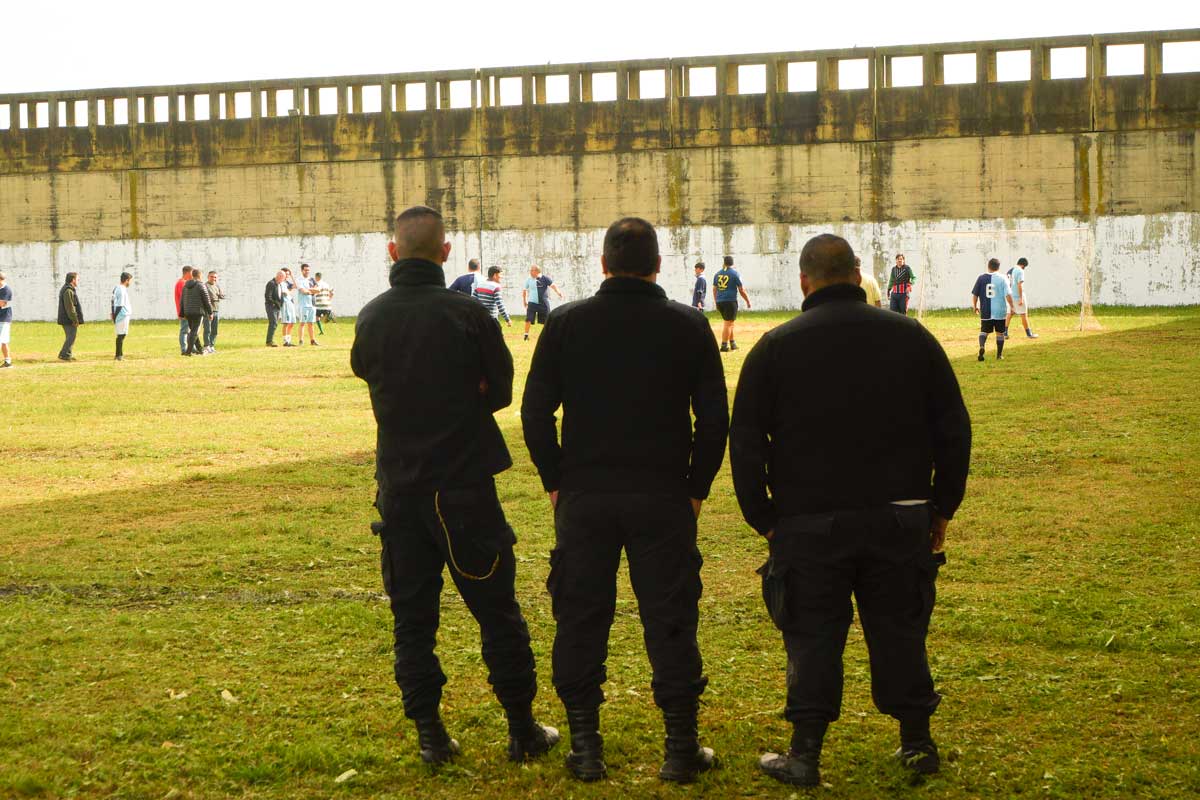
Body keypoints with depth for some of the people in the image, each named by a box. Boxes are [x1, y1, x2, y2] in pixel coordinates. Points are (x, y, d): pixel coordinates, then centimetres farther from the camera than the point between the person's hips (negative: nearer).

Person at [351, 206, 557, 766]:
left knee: (412, 615, 11)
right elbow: (500, 390, -2)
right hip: (465, 485, -3)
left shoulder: (371, 317, 0)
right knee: (497, 611, 7)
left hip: (399, 486, 3)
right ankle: (522, 731, 14)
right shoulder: (467, 315, -11)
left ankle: (429, 735, 11)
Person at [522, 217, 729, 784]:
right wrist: (696, 487, 8)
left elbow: (535, 412, -1)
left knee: (580, 619, 9)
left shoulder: (566, 324, 0)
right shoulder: (689, 327, -1)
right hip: (663, 498, 0)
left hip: (583, 498, 1)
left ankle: (585, 747, 13)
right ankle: (681, 749, 10)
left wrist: (556, 482, 8)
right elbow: (715, 419, -1)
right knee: (669, 620, 6)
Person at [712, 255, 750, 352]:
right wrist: (748, 301, 8)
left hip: (719, 301, 5)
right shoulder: (735, 273, -4)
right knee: (728, 323, -2)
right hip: (730, 301, -5)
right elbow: (741, 290, -3)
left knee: (729, 322, 18)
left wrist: (716, 302, 24)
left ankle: (732, 343, 22)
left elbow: (714, 290, 15)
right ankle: (724, 346, -6)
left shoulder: (718, 273, 10)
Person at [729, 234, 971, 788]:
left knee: (813, 637, 6)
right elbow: (953, 430, 6)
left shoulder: (775, 347, -2)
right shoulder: (911, 338, 3)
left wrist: (762, 518, 7)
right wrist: (942, 508, 13)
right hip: (899, 521, 2)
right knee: (899, 630, 13)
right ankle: (917, 743, 20)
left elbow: (745, 441, -1)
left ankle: (804, 755, 9)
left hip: (809, 521, -2)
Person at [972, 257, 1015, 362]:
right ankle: (999, 355, 17)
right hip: (1000, 311, -1)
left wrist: (975, 306, 17)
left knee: (984, 331, 10)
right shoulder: (1002, 278, -4)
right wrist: (1011, 306, 0)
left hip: (985, 311, 1)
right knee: (1000, 333, 13)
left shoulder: (981, 278, 0)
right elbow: (1008, 294, -10)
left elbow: (975, 294, 3)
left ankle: (982, 346, -19)